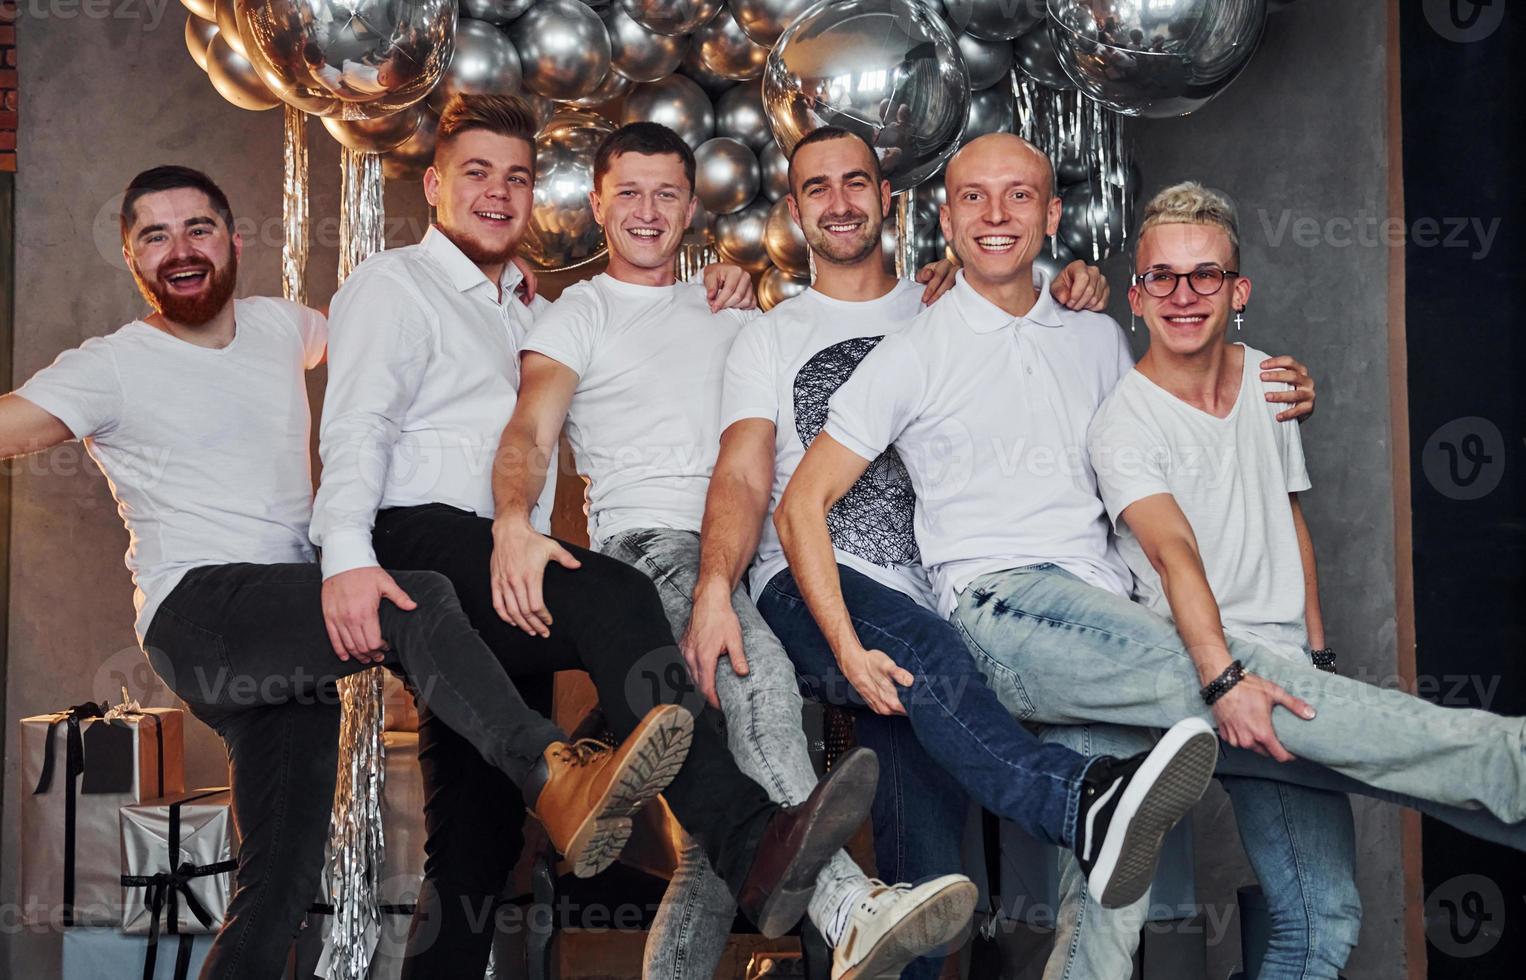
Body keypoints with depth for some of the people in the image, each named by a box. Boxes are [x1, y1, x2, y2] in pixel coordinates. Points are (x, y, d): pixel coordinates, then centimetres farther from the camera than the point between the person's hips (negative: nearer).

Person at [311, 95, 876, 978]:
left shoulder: (529, 315, 31)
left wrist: (709, 311, 18)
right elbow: (357, 427, -6)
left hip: (502, 572, 9)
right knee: (613, 597, -33)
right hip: (420, 542, -8)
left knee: (482, 827, 4)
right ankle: (749, 847, -48)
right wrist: (347, 552, -24)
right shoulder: (393, 285, 10)